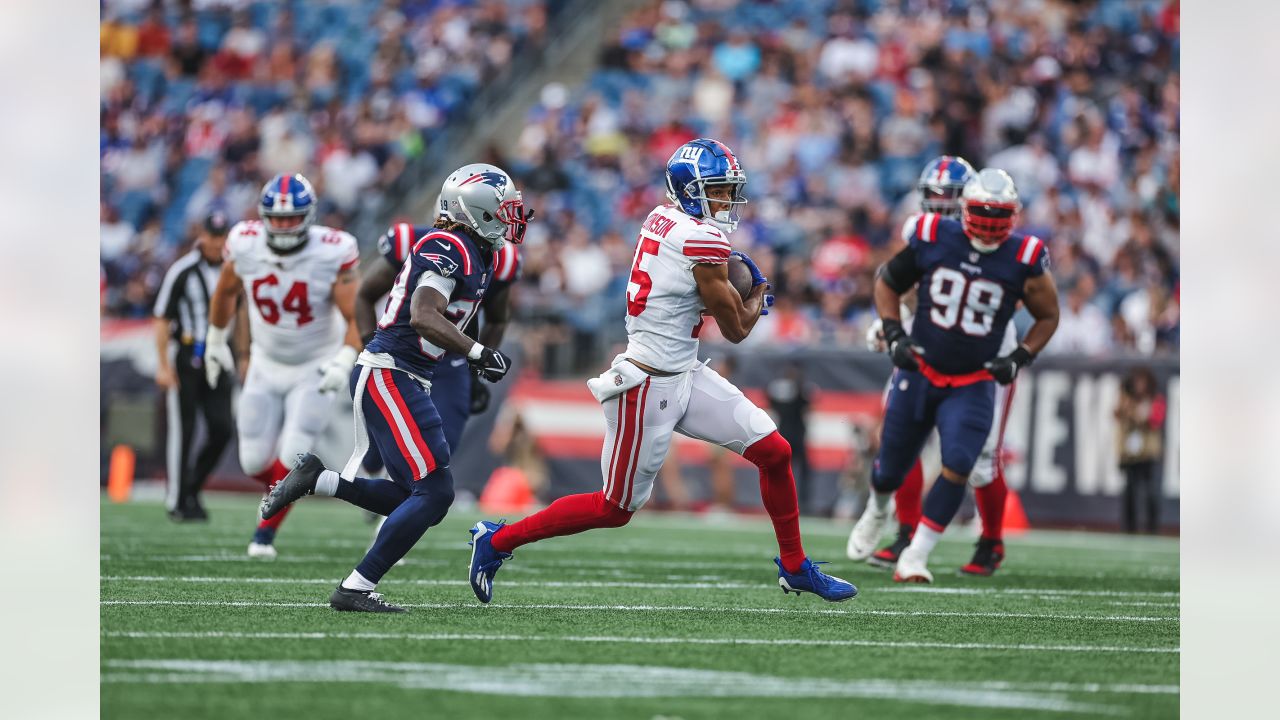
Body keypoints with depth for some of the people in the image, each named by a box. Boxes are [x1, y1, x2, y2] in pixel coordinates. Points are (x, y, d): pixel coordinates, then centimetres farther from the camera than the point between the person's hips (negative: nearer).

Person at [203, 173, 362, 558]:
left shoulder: (333, 254, -24)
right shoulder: (245, 245, -15)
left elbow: (355, 318, -22)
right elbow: (226, 291, 7)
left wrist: (344, 360, -39)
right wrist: (216, 341, 17)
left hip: (315, 370, -3)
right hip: (267, 364, 3)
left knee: (290, 458, -11)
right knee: (255, 463, 4)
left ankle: (266, 531, 9)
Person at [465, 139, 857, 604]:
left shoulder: (662, 218, 6)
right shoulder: (703, 241, -20)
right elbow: (736, 330, -9)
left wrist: (735, 296, 8)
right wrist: (758, 291, 10)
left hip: (684, 376, 9)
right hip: (649, 387, -9)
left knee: (774, 452, 7)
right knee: (616, 509, 4)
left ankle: (794, 568, 20)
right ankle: (497, 541, 17)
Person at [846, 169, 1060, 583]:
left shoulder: (1024, 260, -11)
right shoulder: (931, 239, -10)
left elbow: (1048, 316, 5)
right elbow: (888, 282, 5)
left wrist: (1018, 360, -8)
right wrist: (894, 335, -6)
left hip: (973, 385, -1)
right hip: (919, 374, 1)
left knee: (957, 468, -19)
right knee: (891, 467, 11)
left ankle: (915, 557, -9)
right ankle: (878, 511, 48)